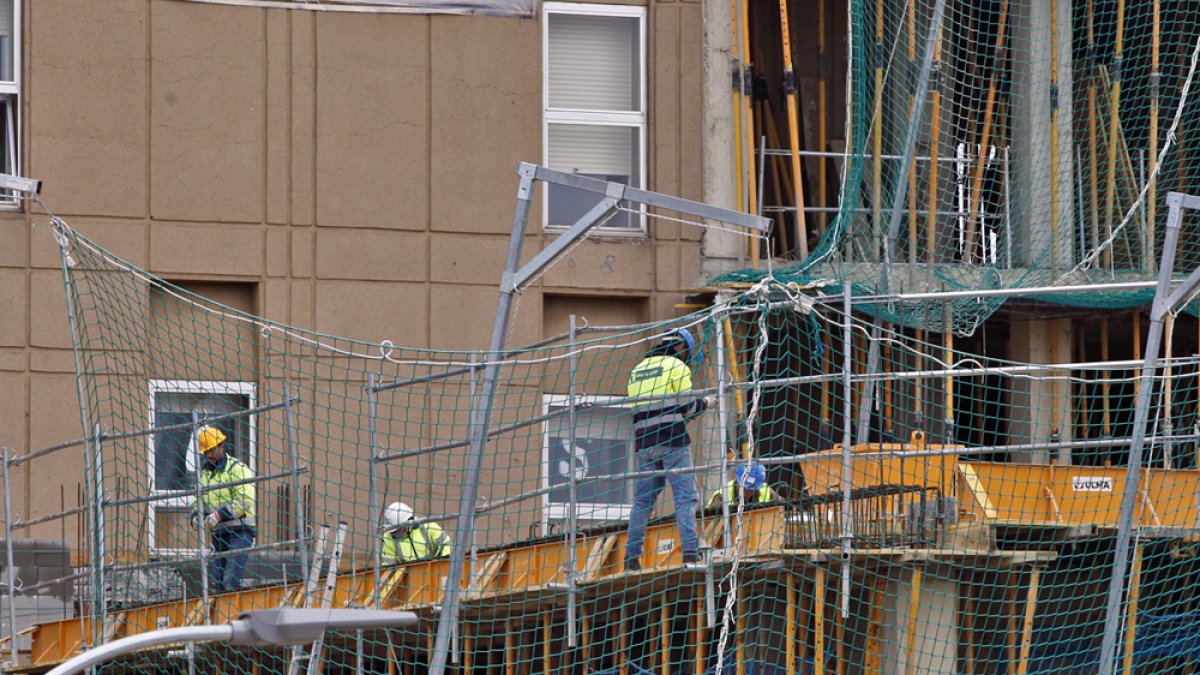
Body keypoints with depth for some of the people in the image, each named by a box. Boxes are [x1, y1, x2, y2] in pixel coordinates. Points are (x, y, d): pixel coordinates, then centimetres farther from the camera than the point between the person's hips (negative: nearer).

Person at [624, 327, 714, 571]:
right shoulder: (676, 366, 0)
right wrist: (705, 402, 15)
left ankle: (631, 556, 6)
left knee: (643, 499, 9)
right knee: (685, 496, -6)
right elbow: (687, 406, -5)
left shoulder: (637, 370, 20)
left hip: (644, 442, 6)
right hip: (672, 441, -6)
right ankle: (690, 551, -16)